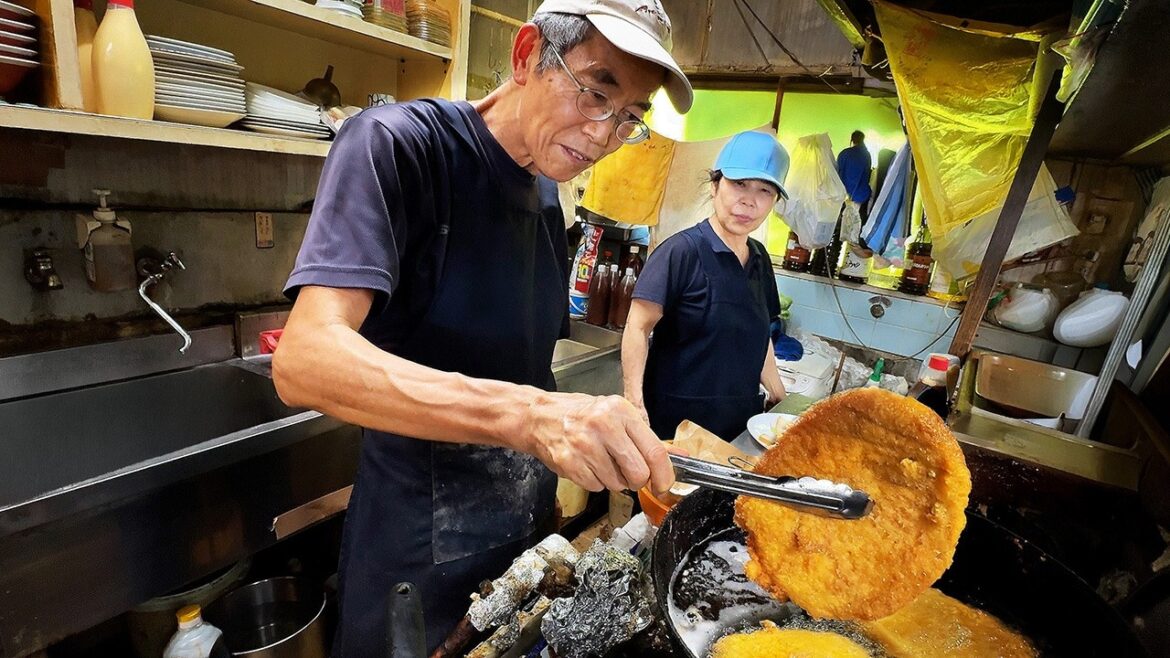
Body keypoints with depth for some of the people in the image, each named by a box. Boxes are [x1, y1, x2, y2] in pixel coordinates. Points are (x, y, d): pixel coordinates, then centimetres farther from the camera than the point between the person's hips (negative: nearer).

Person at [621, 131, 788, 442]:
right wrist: (634, 402, -28)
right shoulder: (682, 250, -14)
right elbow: (638, 329, -18)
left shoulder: (759, 259, 7)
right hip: (674, 423, -6)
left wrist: (781, 399, 14)